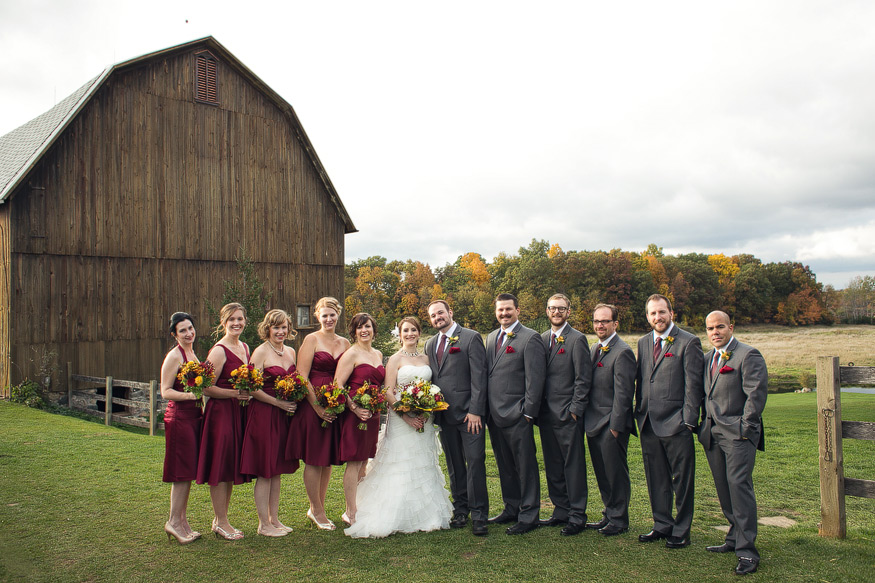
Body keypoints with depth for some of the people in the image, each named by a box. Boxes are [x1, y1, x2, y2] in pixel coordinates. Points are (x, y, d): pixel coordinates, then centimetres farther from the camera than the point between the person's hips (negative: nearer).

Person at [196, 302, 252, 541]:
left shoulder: (245, 348, 12)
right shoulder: (219, 350, -11)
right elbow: (207, 388, -14)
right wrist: (235, 393, -23)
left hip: (239, 412, 8)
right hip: (220, 412, -8)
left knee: (231, 467, 13)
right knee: (220, 467, 0)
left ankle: (220, 520, 24)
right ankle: (221, 523, 10)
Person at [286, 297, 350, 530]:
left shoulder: (345, 343, 12)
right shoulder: (312, 340, -4)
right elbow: (302, 377, -10)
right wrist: (318, 407, -14)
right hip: (313, 404, -5)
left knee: (329, 459, 11)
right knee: (313, 460, 1)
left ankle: (317, 509, 24)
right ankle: (317, 510, 15)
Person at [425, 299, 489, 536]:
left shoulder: (471, 338, -3)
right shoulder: (430, 344, 16)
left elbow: (478, 376, -9)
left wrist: (475, 411, -15)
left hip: (468, 413, -6)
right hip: (444, 415, 6)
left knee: (475, 462, -6)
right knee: (454, 466, 12)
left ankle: (478, 515, 3)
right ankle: (460, 510, 23)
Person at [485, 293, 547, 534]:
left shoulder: (530, 338, -7)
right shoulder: (491, 337, 15)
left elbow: (535, 379, -11)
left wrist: (528, 413, -14)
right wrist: (486, 408, 11)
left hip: (517, 416, -7)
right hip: (495, 415, 7)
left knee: (525, 467, 2)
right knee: (505, 467, 16)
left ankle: (529, 517, 11)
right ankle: (512, 509, 29)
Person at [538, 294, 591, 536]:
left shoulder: (577, 339, -6)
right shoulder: (542, 339, 13)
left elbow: (583, 378, -9)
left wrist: (575, 410, -12)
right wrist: (537, 408, 9)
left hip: (568, 415, -6)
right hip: (546, 414, 6)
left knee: (574, 466, 1)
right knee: (553, 467, 13)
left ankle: (577, 517, 11)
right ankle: (561, 511, 24)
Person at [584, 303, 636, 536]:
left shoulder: (622, 352, -14)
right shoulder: (595, 348, 13)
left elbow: (623, 393, -16)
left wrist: (615, 426, -17)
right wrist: (587, 419, 12)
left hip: (611, 424, -8)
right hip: (594, 423, 8)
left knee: (615, 473, 3)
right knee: (602, 473, 16)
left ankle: (619, 520, 16)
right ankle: (609, 515, 28)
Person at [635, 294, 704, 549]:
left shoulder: (688, 342, -6)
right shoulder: (644, 342, 13)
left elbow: (693, 384, -9)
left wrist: (689, 420, -12)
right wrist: (640, 413, 12)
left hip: (676, 423, -6)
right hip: (649, 423, 6)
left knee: (682, 480, 5)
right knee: (656, 479, 14)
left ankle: (681, 531, 17)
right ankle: (662, 525, 27)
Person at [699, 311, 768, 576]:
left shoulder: (748, 355, -7)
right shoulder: (708, 358, 16)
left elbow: (756, 393, -13)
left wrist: (745, 427, -15)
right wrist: (706, 424, 13)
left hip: (738, 434, -7)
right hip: (713, 434, 7)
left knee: (738, 484, -13)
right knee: (724, 489, 10)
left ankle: (746, 550, -8)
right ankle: (735, 538, 22)